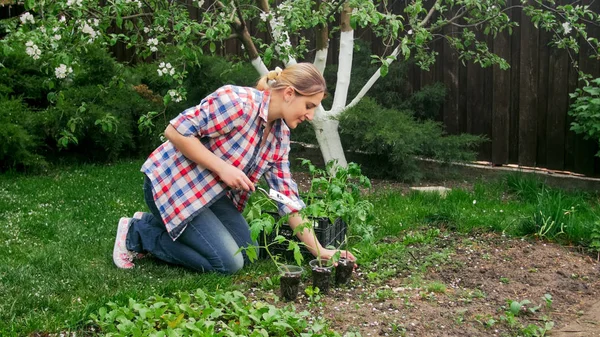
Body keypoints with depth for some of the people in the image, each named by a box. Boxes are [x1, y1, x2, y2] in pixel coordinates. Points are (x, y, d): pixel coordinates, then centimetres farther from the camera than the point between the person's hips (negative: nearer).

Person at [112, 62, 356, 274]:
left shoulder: (280, 135, 1)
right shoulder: (237, 101, -26)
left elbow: (286, 195, 3)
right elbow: (175, 131, -25)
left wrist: (318, 250, -1)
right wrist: (222, 167, -26)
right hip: (172, 183, -9)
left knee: (248, 254, 5)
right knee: (227, 263, -13)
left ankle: (155, 223, 17)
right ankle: (138, 232, 2)